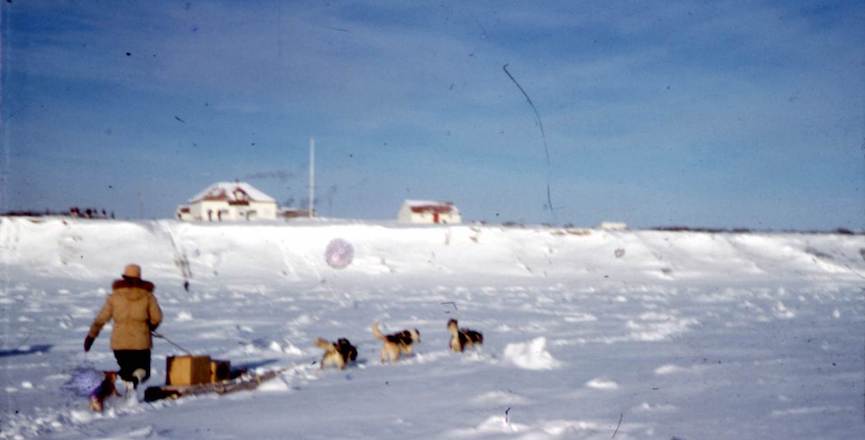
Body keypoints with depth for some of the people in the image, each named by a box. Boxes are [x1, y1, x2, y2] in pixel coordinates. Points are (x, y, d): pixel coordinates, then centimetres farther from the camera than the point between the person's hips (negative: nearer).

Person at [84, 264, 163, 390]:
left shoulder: (115, 296, 2)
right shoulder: (147, 295, 0)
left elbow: (101, 318, 3)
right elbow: (156, 318, -2)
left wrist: (91, 336, 13)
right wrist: (149, 327, 19)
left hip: (119, 342, 1)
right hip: (141, 342, -1)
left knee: (126, 371, 19)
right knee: (144, 373, 9)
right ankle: (138, 376, -27)